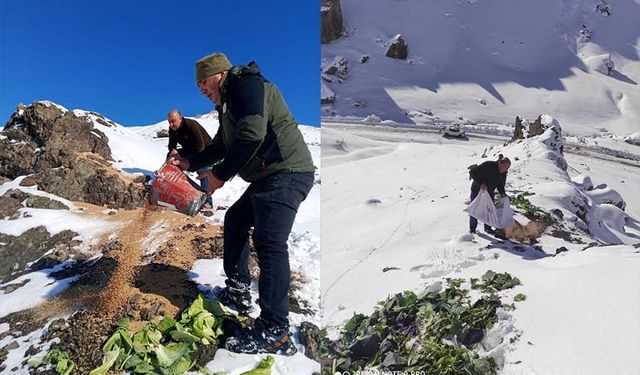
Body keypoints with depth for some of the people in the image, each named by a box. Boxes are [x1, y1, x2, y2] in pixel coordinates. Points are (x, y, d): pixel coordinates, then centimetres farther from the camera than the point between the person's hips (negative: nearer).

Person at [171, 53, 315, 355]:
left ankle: (275, 333, -18)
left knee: (269, 242, -19)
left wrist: (221, 174, -15)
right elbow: (220, 146, 35)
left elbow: (252, 134, -23)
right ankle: (238, 292, 30)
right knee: (235, 220, 22)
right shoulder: (228, 104, 24)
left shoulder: (247, 85, -8)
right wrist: (190, 163, 29)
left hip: (287, 173, -12)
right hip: (266, 178, 12)